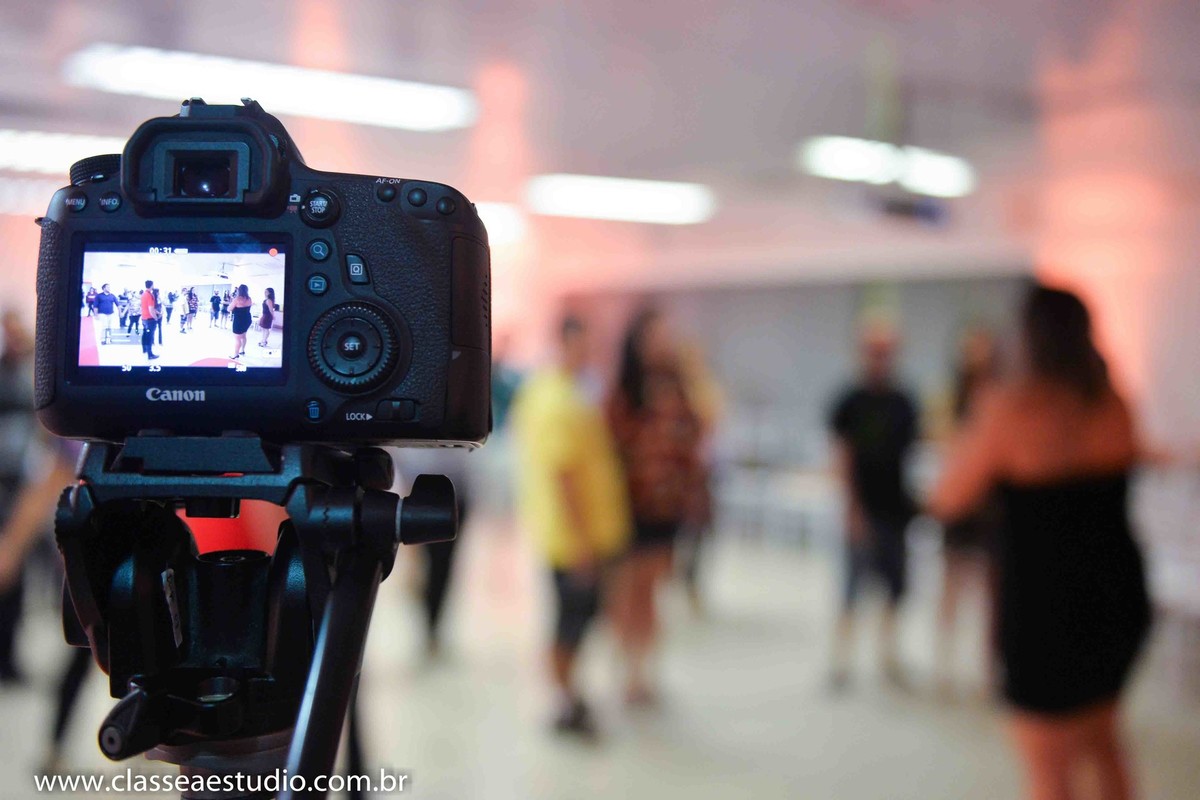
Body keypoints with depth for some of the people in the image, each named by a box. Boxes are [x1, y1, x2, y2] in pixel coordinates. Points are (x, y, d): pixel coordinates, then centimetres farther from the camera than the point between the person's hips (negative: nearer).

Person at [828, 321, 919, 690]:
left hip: (897, 509, 4)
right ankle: (841, 662, 5)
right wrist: (853, 507, -12)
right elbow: (842, 457, -6)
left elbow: (913, 452, 11)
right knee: (853, 587, -2)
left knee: (898, 585, 10)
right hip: (865, 511, -4)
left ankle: (888, 654, 24)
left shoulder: (904, 404, 7)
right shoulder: (852, 402, -3)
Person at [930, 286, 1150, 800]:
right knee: (1103, 741, 28)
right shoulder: (1115, 406, -2)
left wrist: (971, 433, 5)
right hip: (1120, 598, 5)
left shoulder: (1009, 410, -17)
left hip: (1045, 609, -5)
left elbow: (946, 504, -9)